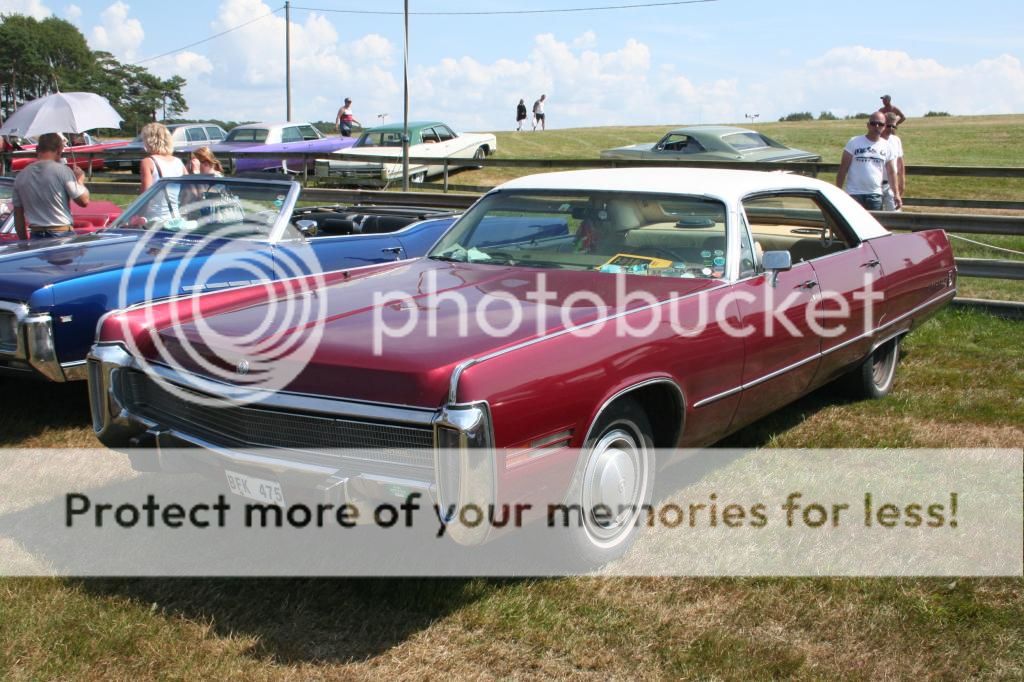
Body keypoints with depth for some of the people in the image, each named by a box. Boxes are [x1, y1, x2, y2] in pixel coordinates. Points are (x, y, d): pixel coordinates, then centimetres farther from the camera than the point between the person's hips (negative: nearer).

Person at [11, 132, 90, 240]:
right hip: (63, 235, -4)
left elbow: (18, 216, 11)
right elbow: (84, 201, -5)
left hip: (36, 236, 4)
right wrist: (79, 179, 12)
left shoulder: (21, 176, 8)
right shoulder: (62, 170, -7)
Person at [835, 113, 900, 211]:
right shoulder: (854, 142, -3)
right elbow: (843, 169, -3)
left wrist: (896, 194, 3)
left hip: (875, 195, 3)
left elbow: (892, 172, 10)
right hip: (854, 193, -3)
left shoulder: (886, 146, 7)